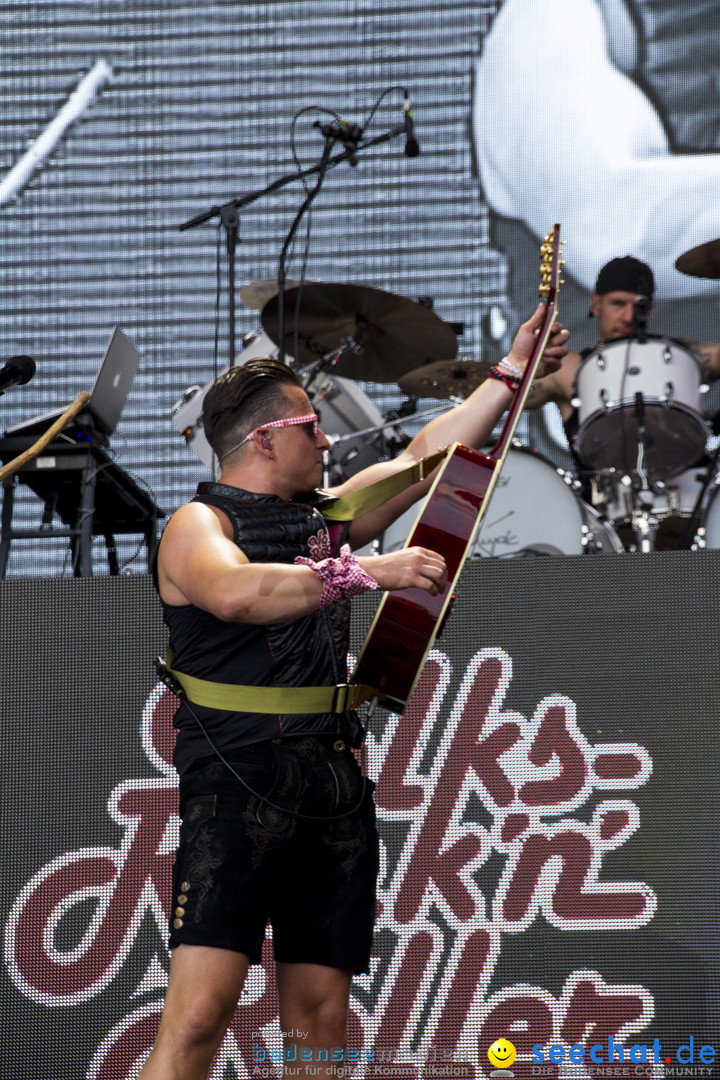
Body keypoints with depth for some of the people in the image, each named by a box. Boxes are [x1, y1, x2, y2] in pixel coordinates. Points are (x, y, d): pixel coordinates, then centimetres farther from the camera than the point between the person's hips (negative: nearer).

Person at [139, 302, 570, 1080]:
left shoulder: (325, 518, 20)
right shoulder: (199, 525, -3)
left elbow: (427, 454, 29)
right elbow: (234, 592, -25)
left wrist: (512, 371, 29)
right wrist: (365, 571, -29)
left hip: (334, 786, 7)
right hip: (239, 782, -7)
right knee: (198, 1014, -18)